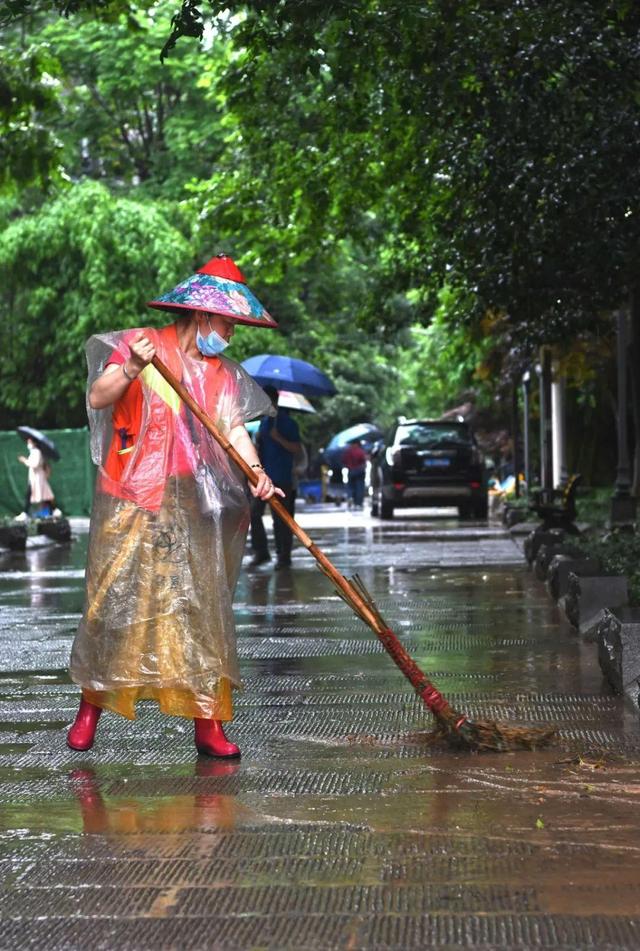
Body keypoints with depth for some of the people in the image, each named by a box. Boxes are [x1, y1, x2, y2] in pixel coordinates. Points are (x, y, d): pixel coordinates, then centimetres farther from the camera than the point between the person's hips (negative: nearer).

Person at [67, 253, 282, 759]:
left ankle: (208, 724, 1)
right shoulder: (139, 344, -1)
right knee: (113, 601, 0)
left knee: (202, 606, -1)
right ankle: (90, 707, 17)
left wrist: (256, 471, -17)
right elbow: (98, 398, -10)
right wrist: (132, 370, -28)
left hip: (190, 507, 4)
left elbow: (234, 428, 1)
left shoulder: (223, 372, 12)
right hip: (129, 502, -4)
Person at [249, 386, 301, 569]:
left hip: (281, 478, -7)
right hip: (263, 477, 7)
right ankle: (261, 552, 12)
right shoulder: (264, 421, 15)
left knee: (281, 518, -3)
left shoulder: (287, 423, -7)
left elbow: (297, 449, -11)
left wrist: (278, 438, -22)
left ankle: (284, 556, 5)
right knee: (254, 513, 2)